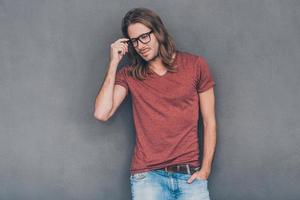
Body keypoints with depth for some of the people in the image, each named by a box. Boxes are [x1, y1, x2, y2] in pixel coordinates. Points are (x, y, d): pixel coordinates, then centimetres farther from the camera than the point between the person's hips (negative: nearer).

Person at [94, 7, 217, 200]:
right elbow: (102, 113, -8)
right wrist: (114, 63, -3)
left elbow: (209, 122, 6)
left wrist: (205, 169, -2)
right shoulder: (129, 75, 7)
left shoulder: (196, 65, 4)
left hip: (190, 175, 0)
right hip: (147, 176, 0)